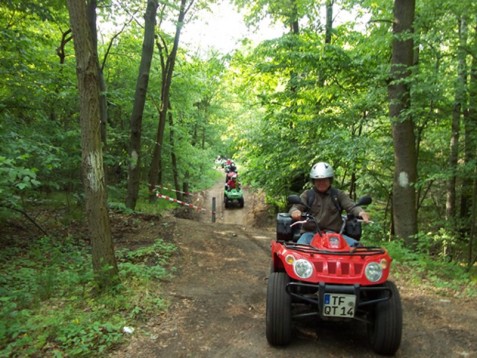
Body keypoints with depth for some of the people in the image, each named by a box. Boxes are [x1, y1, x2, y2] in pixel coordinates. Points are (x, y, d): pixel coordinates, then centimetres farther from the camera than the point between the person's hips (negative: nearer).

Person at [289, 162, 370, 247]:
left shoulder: (338, 194, 14)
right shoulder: (307, 194, 12)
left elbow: (351, 206, 2)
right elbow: (296, 207, 1)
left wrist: (361, 212, -24)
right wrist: (295, 211, -27)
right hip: (311, 233, -1)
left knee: (355, 245, -22)